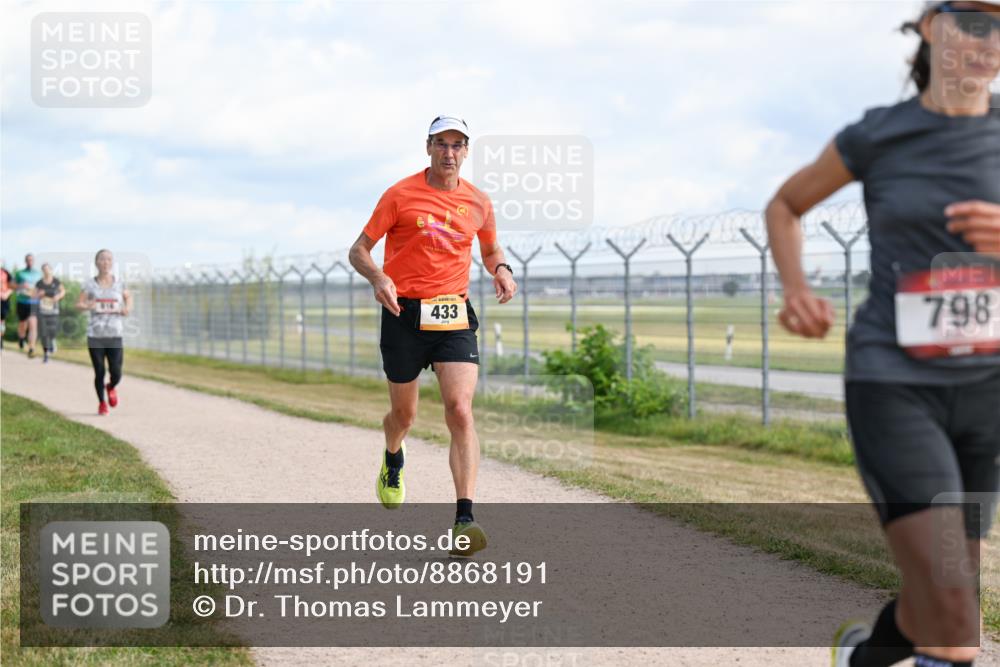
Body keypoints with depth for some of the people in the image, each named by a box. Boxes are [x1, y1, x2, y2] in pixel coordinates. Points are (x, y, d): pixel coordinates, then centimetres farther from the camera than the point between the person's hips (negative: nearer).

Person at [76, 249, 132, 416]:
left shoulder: (119, 284, 4)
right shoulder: (90, 285, 0)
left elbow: (128, 297, 20)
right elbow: (78, 303, 0)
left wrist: (127, 308, -1)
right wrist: (87, 306, -22)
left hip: (115, 335, 1)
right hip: (95, 335, -1)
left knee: (116, 373, -6)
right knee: (99, 373, 1)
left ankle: (111, 387, 30)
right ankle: (101, 403, 24)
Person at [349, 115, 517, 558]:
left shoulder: (478, 202, 7)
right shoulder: (401, 195, -3)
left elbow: (491, 249, 25)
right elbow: (359, 250, 0)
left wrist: (501, 269, 1)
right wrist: (378, 277, -21)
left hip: (454, 316, 1)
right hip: (404, 313, -1)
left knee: (460, 410, -16)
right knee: (404, 413, 12)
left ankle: (464, 519, -20)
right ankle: (393, 460, 50)